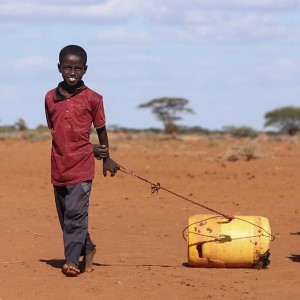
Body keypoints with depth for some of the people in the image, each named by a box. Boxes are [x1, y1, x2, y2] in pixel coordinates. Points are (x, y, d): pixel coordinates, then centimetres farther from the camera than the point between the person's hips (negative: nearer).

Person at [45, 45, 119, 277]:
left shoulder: (92, 98, -1)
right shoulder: (51, 98, 6)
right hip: (59, 165, 4)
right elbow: (55, 130, 10)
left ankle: (72, 260, -9)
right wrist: (91, 149, 3)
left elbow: (101, 129, 10)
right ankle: (87, 249, 28)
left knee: (75, 213, -12)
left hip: (82, 166, -4)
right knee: (65, 215, 11)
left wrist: (106, 159, 16)